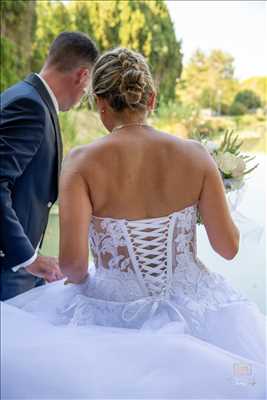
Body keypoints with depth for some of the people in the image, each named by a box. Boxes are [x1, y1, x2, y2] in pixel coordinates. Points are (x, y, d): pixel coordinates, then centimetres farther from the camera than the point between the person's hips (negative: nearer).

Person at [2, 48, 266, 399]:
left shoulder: (83, 161, -15)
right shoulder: (195, 154, -8)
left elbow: (72, 261, -22)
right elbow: (228, 247, -4)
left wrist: (76, 277, 2)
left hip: (118, 316, -2)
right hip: (192, 306, 3)